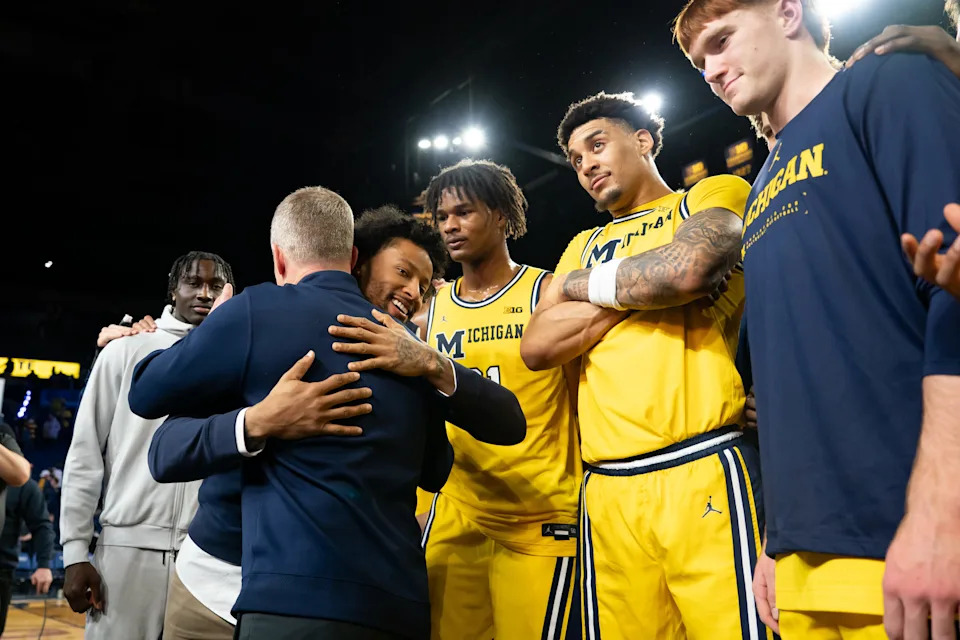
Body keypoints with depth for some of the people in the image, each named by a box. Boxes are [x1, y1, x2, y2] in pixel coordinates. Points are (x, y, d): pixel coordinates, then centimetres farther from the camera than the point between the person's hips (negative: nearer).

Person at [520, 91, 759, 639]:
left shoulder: (717, 194, 10)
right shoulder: (585, 245, 22)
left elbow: (685, 268, -14)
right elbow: (537, 346, 7)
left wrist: (582, 285, 4)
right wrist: (644, 290, -3)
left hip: (704, 471, -4)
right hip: (607, 490, 4)